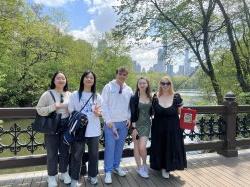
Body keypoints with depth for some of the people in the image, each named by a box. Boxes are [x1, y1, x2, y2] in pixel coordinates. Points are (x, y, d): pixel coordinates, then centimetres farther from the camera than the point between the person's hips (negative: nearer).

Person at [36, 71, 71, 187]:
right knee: (52, 153, 9)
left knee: (65, 151, 14)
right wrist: (53, 107, -22)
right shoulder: (47, 94, -7)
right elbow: (39, 110, -10)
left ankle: (64, 173, 34)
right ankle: (51, 176, 27)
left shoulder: (69, 94, 4)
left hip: (66, 127, 3)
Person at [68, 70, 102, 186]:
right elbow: (71, 112, 2)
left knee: (94, 154, 13)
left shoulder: (97, 96, 6)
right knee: (76, 155, 6)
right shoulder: (75, 95, -1)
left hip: (94, 130, 2)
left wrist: (98, 113, -12)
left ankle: (92, 175, 32)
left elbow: (100, 112, 10)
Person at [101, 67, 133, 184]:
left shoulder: (128, 89, 7)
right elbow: (104, 105, -7)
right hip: (111, 122, -4)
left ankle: (116, 166, 30)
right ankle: (108, 171, 12)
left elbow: (131, 105, 13)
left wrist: (129, 118, 3)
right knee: (110, 146, -1)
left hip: (124, 122, 4)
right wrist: (108, 120, -11)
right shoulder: (108, 87, -5)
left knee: (120, 146, 13)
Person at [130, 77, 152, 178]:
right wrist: (134, 128, -15)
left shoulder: (150, 97, 5)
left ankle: (144, 164, 20)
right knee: (136, 147, 6)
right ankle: (139, 167, 23)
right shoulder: (134, 98, -7)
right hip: (137, 125, -2)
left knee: (142, 147, -8)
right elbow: (132, 114, -10)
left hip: (146, 124, 2)